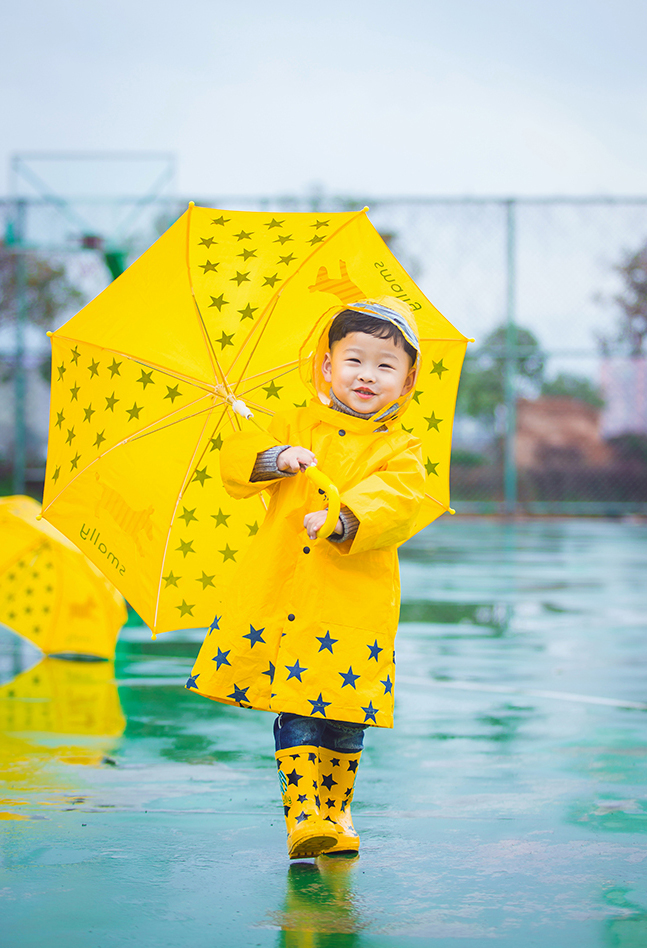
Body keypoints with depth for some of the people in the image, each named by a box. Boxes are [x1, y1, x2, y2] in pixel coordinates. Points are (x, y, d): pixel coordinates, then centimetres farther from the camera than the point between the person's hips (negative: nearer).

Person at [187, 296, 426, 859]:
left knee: (343, 717, 4)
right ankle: (302, 813, 0)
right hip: (282, 592, 1)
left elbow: (397, 504, -14)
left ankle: (336, 811, 23)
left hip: (355, 602, -1)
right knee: (294, 711, -4)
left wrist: (345, 521, -31)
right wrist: (276, 459, -14)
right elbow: (235, 462, 5)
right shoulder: (296, 426, 11)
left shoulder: (399, 449, 4)